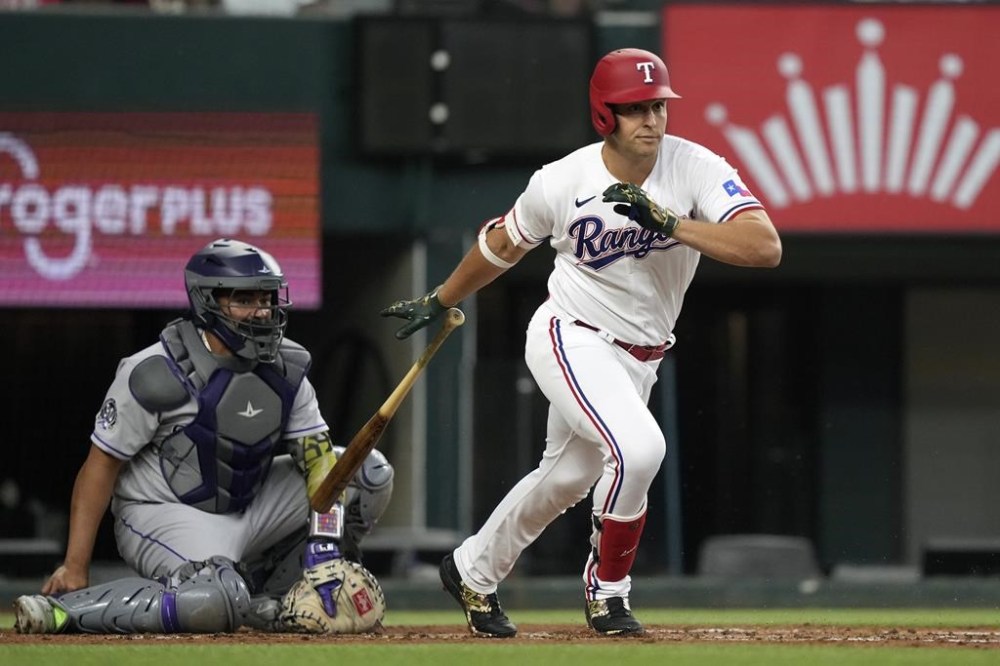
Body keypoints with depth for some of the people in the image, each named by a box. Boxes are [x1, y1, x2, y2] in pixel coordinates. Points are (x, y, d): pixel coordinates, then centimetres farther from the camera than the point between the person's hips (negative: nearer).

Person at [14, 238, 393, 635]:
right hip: (161, 513, -7)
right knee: (216, 601, -38)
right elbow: (101, 466, -14)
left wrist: (324, 544, -20)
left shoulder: (286, 370, 0)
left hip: (248, 511, 7)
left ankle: (274, 601, 4)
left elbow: (319, 457, -4)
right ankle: (61, 609, -23)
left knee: (370, 471, 0)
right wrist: (75, 567, -18)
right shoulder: (157, 373, -19)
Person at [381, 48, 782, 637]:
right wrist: (439, 303, 17)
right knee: (638, 446, -27)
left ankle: (473, 572, 44)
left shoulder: (697, 169, -16)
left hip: (638, 360, 4)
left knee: (565, 481, 19)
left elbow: (766, 247, -29)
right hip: (572, 339, -4)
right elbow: (504, 243, 5)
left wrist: (669, 223, -36)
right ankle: (607, 592, -6)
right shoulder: (562, 182, -16)